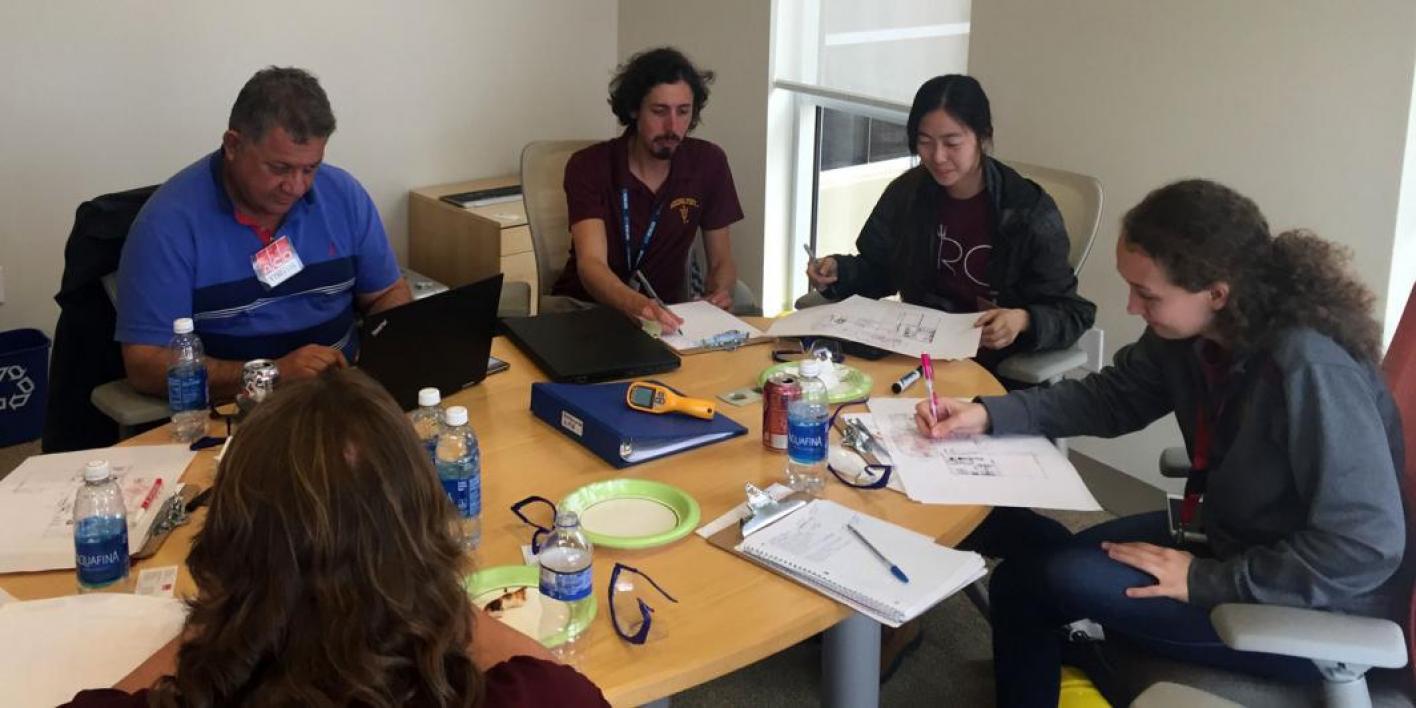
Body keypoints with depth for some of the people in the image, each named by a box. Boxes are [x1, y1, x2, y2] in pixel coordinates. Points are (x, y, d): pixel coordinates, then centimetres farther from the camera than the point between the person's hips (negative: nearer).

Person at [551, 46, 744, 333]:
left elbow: (721, 261, 5)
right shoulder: (588, 167, -14)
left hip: (666, 310, 3)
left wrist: (718, 294, -21)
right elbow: (590, 264, -27)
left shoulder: (708, 163, -4)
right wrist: (637, 305, -49)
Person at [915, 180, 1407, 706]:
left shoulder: (1308, 369, -33)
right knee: (1023, 575, 5)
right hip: (1226, 537, 8)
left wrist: (1207, 581, -24)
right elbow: (1114, 395, 8)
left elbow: (1366, 548, -30)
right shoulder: (1190, 328, -9)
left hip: (1315, 609, -8)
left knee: (1058, 582, -14)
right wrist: (988, 415, -5)